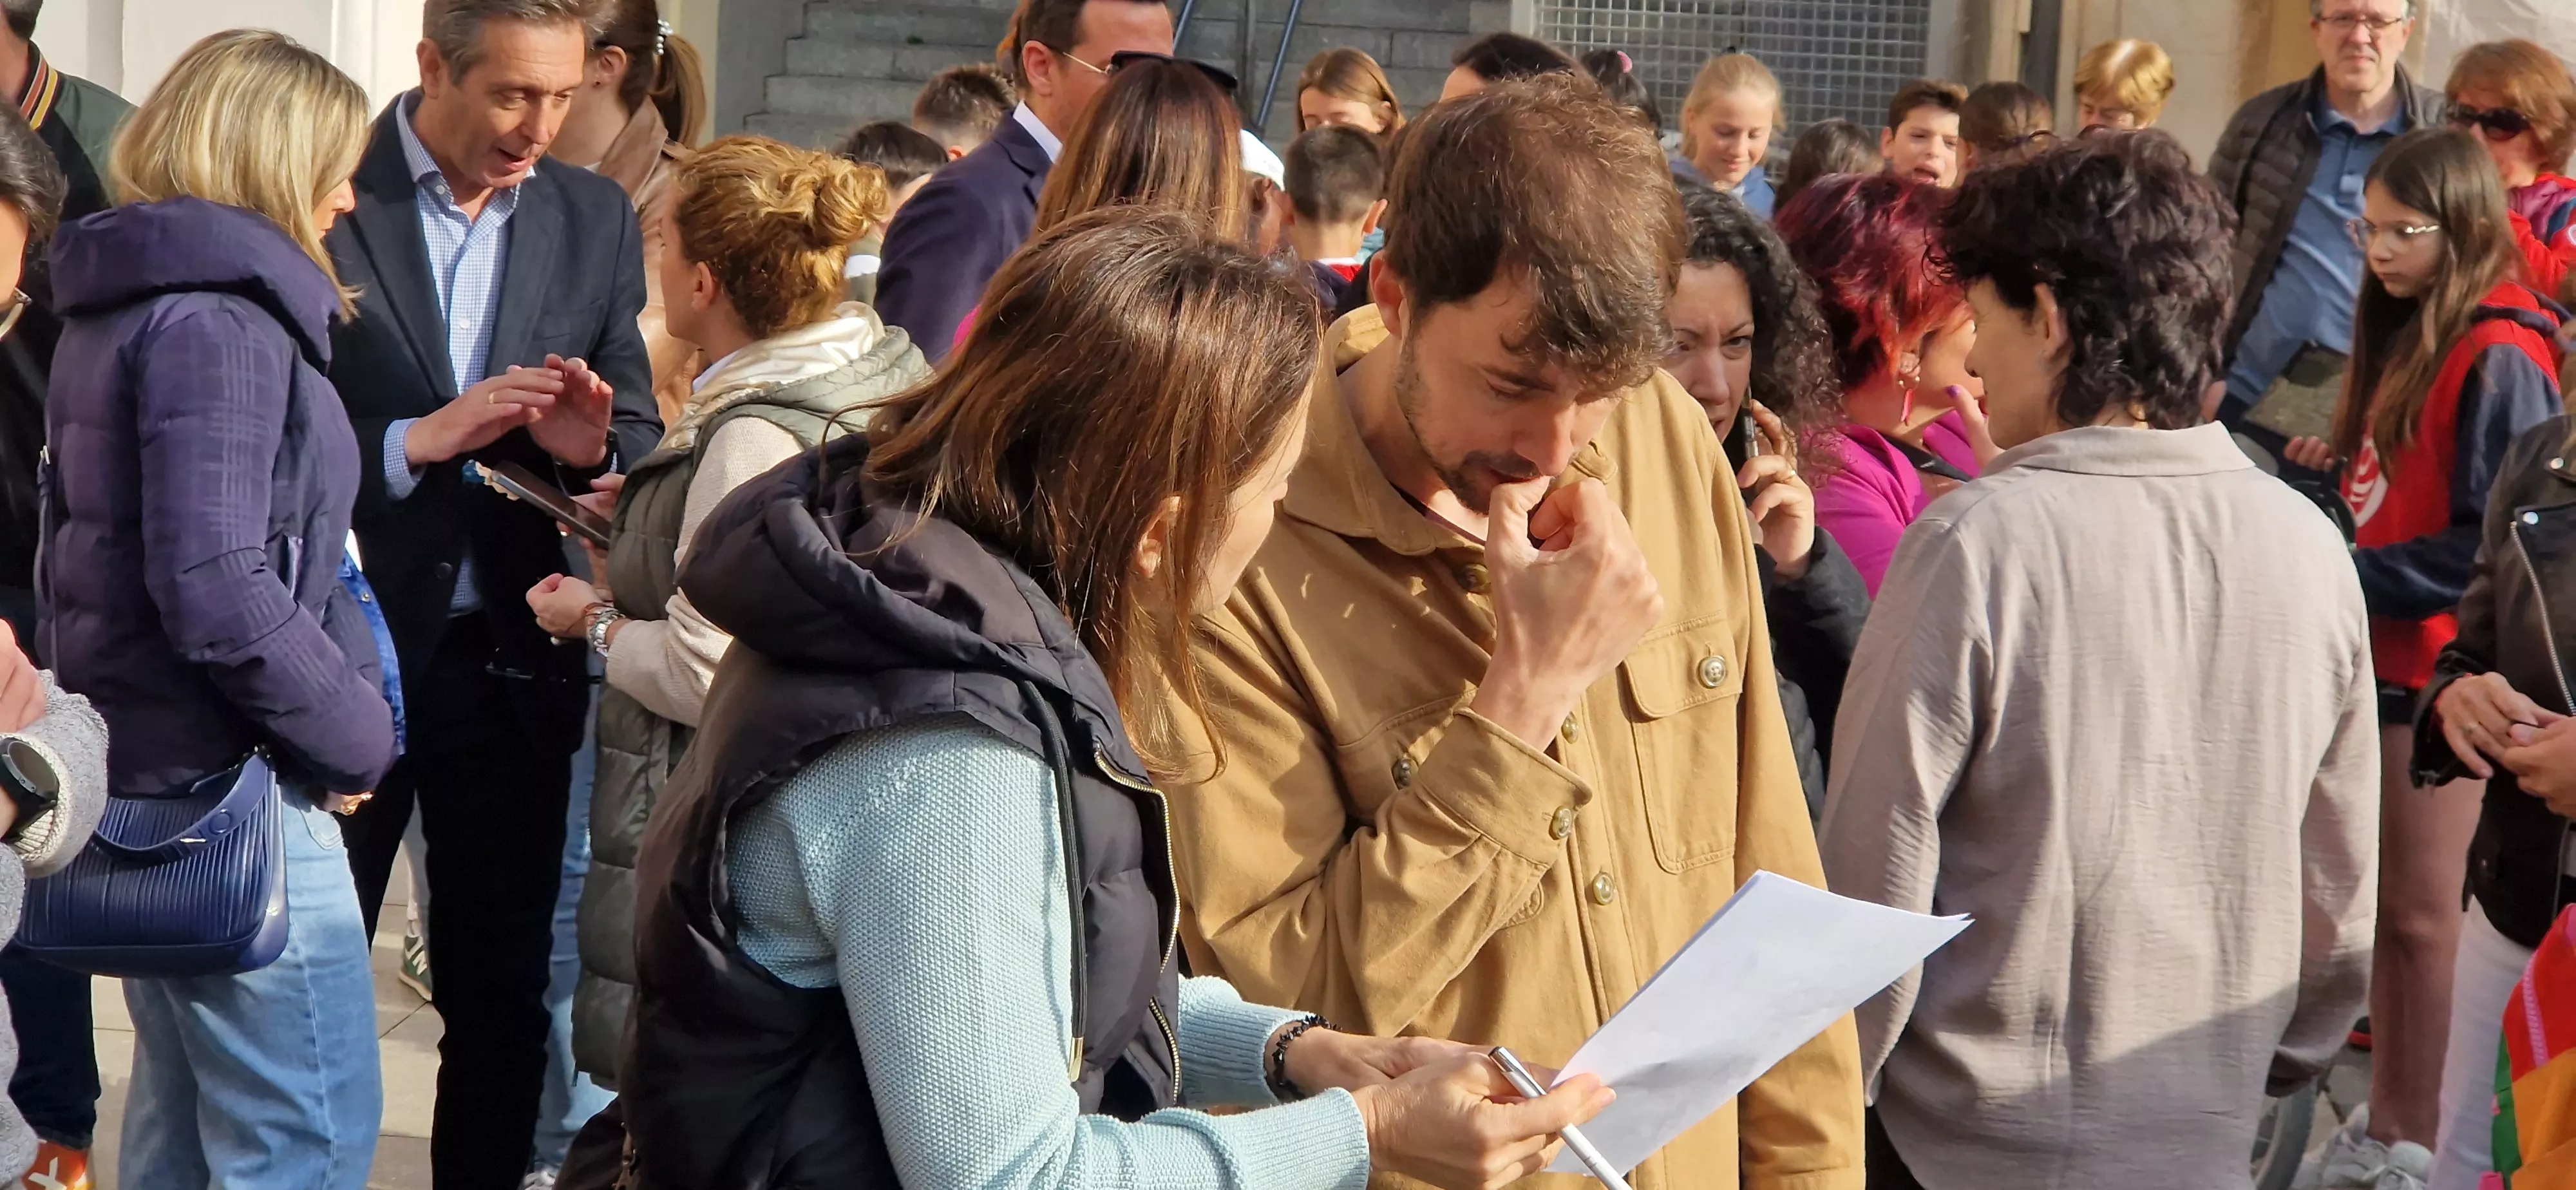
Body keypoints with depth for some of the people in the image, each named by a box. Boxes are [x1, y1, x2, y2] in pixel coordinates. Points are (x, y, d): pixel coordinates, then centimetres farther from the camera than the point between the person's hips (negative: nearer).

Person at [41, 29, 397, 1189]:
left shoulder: (117, 306, 14)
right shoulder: (218, 319, -16)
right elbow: (218, 592, -24)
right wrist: (354, 732, -13)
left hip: (143, 778, 10)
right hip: (231, 789, -10)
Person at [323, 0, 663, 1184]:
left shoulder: (596, 218, 6)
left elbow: (639, 445, 8)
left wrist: (588, 449, -14)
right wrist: (414, 444, -22)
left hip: (511, 656, 4)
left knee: (504, 988, 10)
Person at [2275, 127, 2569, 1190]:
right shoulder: (2410, 336, 12)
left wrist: (2352, 575, -18)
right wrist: (2343, 468, 3)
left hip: (2444, 667, -8)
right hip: (2385, 655, 9)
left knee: (2424, 914, 1)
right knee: (2383, 905, 14)